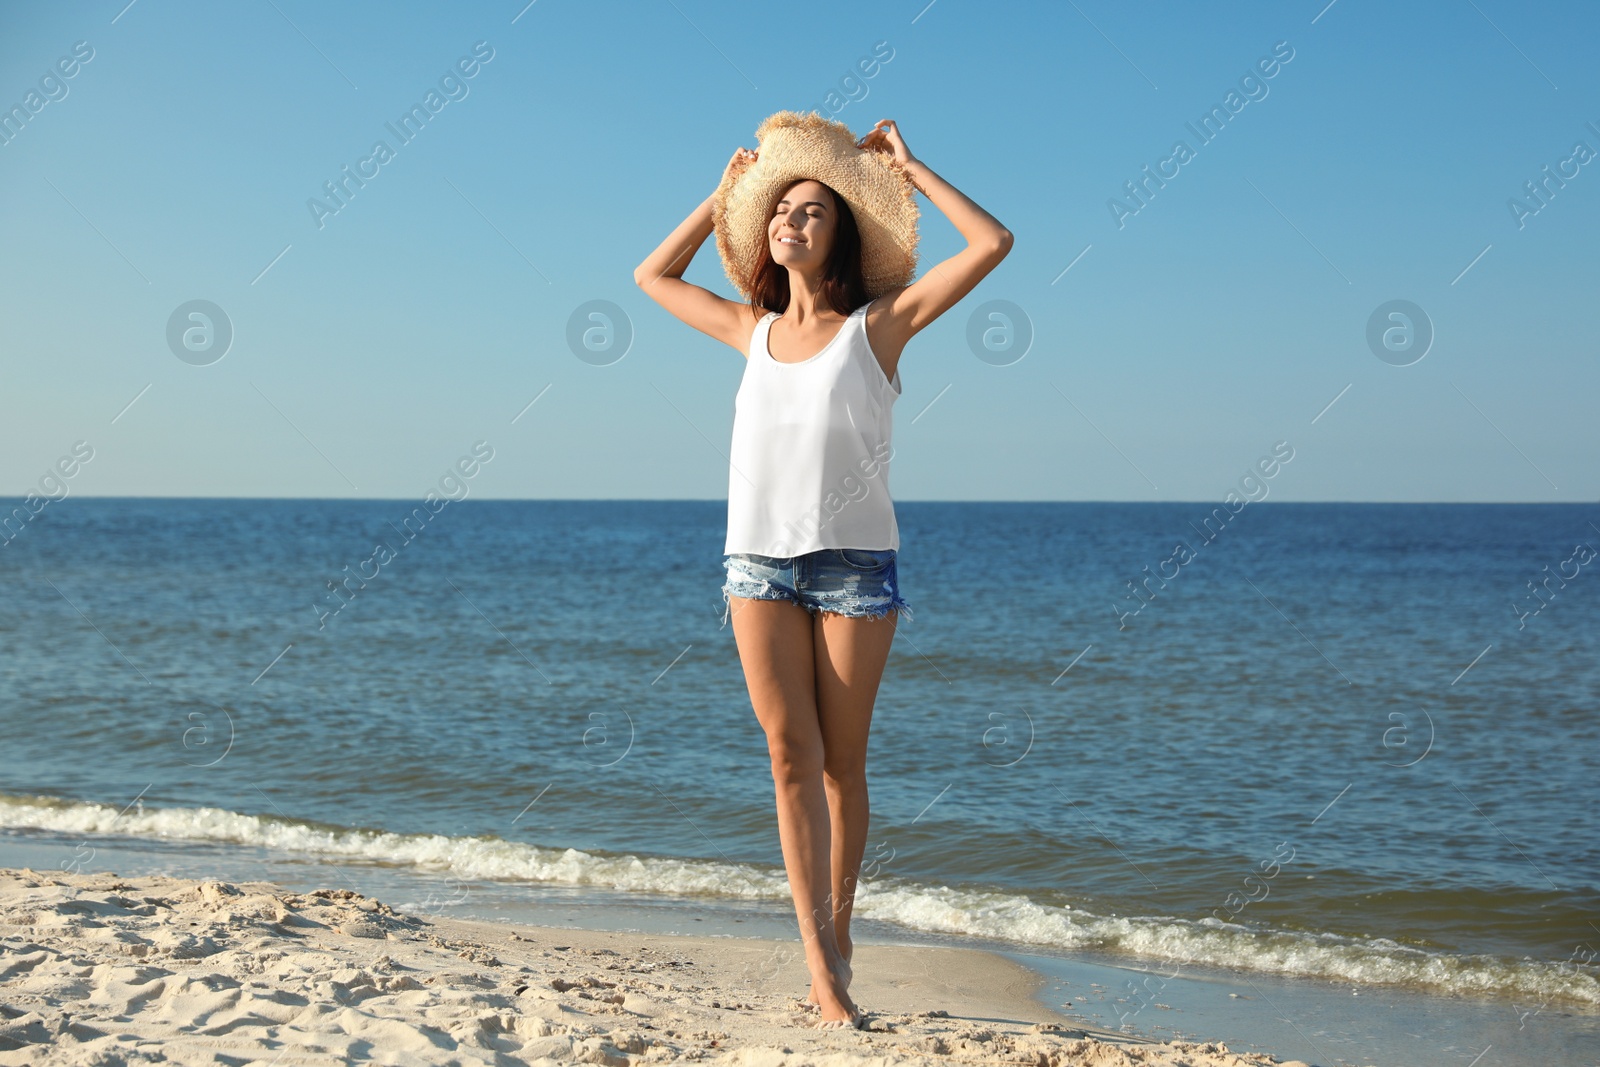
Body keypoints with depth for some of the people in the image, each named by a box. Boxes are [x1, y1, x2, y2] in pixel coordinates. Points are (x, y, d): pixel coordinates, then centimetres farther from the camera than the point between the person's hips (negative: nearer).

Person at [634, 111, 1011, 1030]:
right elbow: (654, 276, 30)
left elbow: (993, 244, -3)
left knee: (841, 762, 3)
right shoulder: (752, 331, 14)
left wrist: (909, 169, 5)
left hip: (855, 562, -3)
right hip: (760, 561, 3)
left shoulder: (877, 325, 3)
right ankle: (822, 965, -7)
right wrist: (724, 196, 24)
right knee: (791, 754, -6)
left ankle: (836, 933, 19)